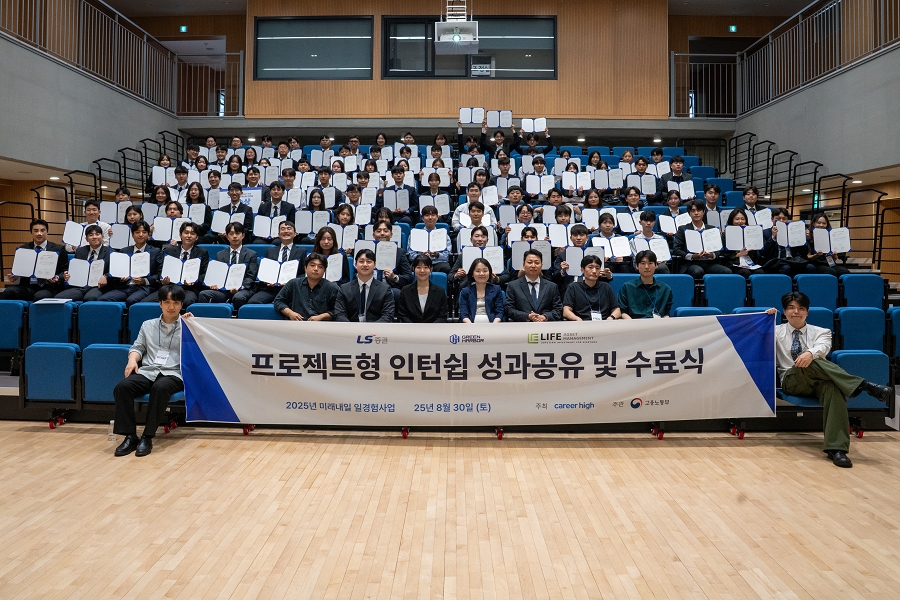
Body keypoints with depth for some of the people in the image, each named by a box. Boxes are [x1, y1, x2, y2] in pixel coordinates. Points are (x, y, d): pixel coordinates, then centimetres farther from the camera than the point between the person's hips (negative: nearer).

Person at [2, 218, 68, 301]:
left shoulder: (58, 249, 8)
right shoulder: (23, 249, 16)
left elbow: (65, 271, 6)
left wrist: (57, 278, -16)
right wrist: (13, 277, -2)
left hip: (48, 287, -3)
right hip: (28, 287, 3)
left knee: (40, 296, -35)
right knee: (8, 291, -26)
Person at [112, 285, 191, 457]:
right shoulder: (148, 325, 22)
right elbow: (138, 347, 19)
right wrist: (132, 359, -3)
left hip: (173, 373, -3)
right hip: (147, 371, 3)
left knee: (160, 388, -38)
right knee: (122, 387, -28)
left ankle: (147, 437, -28)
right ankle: (130, 436, -22)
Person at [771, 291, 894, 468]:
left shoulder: (820, 332, 14)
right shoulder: (777, 331, 14)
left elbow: (822, 347, -11)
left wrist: (811, 353, -36)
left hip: (819, 381, 1)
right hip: (791, 381, -1)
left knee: (833, 387, -37)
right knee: (812, 363, -35)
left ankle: (836, 448, -43)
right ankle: (865, 386, -43)